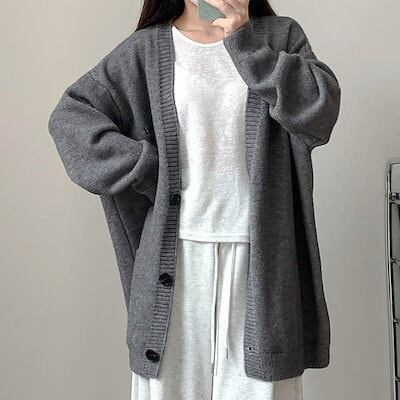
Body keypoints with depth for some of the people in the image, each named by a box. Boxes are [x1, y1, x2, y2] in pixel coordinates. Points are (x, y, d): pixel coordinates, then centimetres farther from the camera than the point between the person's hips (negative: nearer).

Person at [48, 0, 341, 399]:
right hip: (177, 253, 0)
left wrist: (244, 41, -10)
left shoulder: (280, 36, 7)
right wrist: (149, 175, -6)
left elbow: (321, 110, -8)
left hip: (259, 253, 1)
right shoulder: (147, 49, 5)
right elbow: (69, 115, 1)